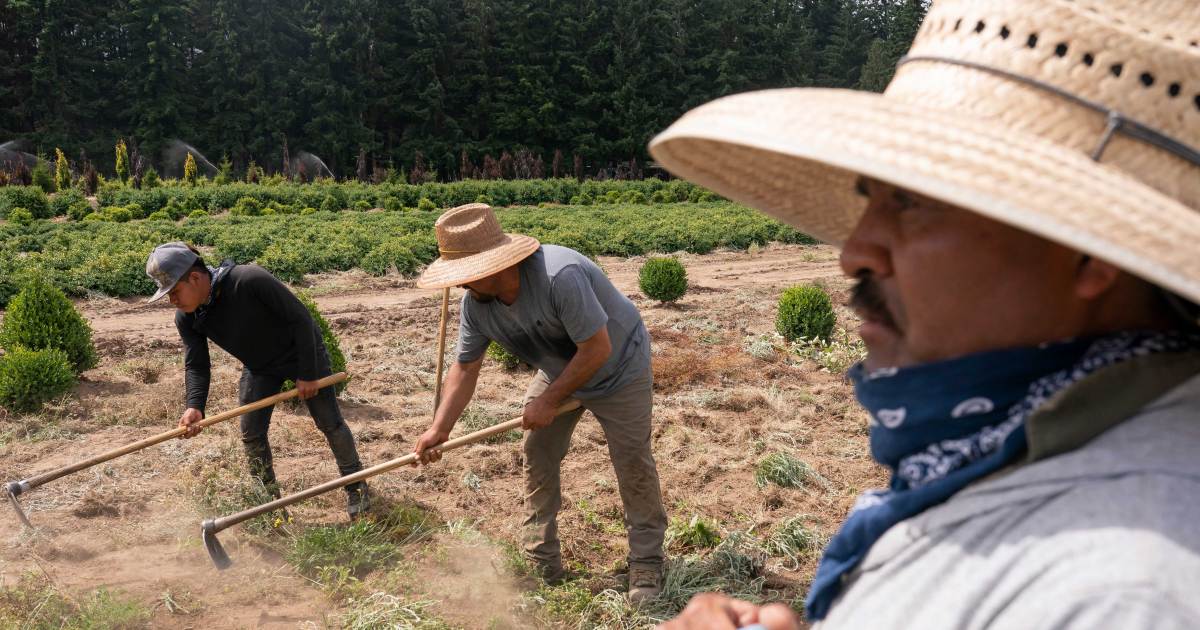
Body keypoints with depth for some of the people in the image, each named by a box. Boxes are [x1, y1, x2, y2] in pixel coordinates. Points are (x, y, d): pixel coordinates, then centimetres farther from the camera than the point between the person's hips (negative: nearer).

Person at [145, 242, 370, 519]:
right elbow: (196, 365, -13)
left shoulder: (251, 280, -36)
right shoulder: (187, 318, -17)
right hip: (259, 367, 5)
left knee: (330, 423, 3)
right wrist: (194, 406, -33)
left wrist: (307, 373, -24)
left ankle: (356, 488, 23)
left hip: (303, 353, -5)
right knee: (251, 434, 0)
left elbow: (300, 317, -29)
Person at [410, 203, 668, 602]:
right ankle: (542, 564, 15)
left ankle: (647, 565, 10)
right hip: (559, 373, 7)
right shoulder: (476, 304, -17)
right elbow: (465, 367, -8)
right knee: (538, 457, 3)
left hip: (617, 369, -6)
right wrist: (439, 429, -16)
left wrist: (549, 401, -27)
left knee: (633, 465, -5)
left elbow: (597, 349, -35)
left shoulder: (560, 275, -40)